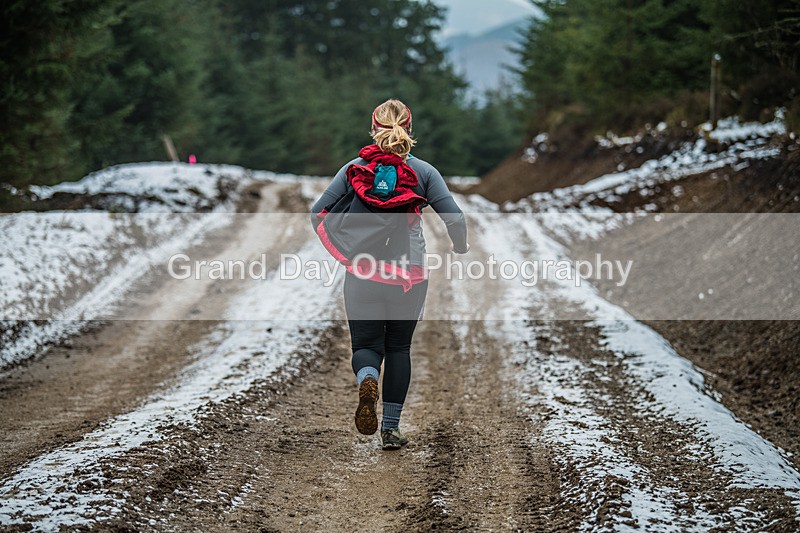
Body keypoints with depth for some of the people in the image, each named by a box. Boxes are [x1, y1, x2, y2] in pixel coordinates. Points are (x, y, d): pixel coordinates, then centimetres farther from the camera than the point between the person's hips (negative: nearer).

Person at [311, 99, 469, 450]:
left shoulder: (354, 168, 3)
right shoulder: (423, 171, 1)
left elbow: (318, 213, 0)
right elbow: (455, 218, -5)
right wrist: (460, 247, 15)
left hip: (362, 273, 0)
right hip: (409, 275, 0)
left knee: (366, 345, 10)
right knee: (398, 347, 16)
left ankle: (367, 381, -25)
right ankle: (391, 428, 14)